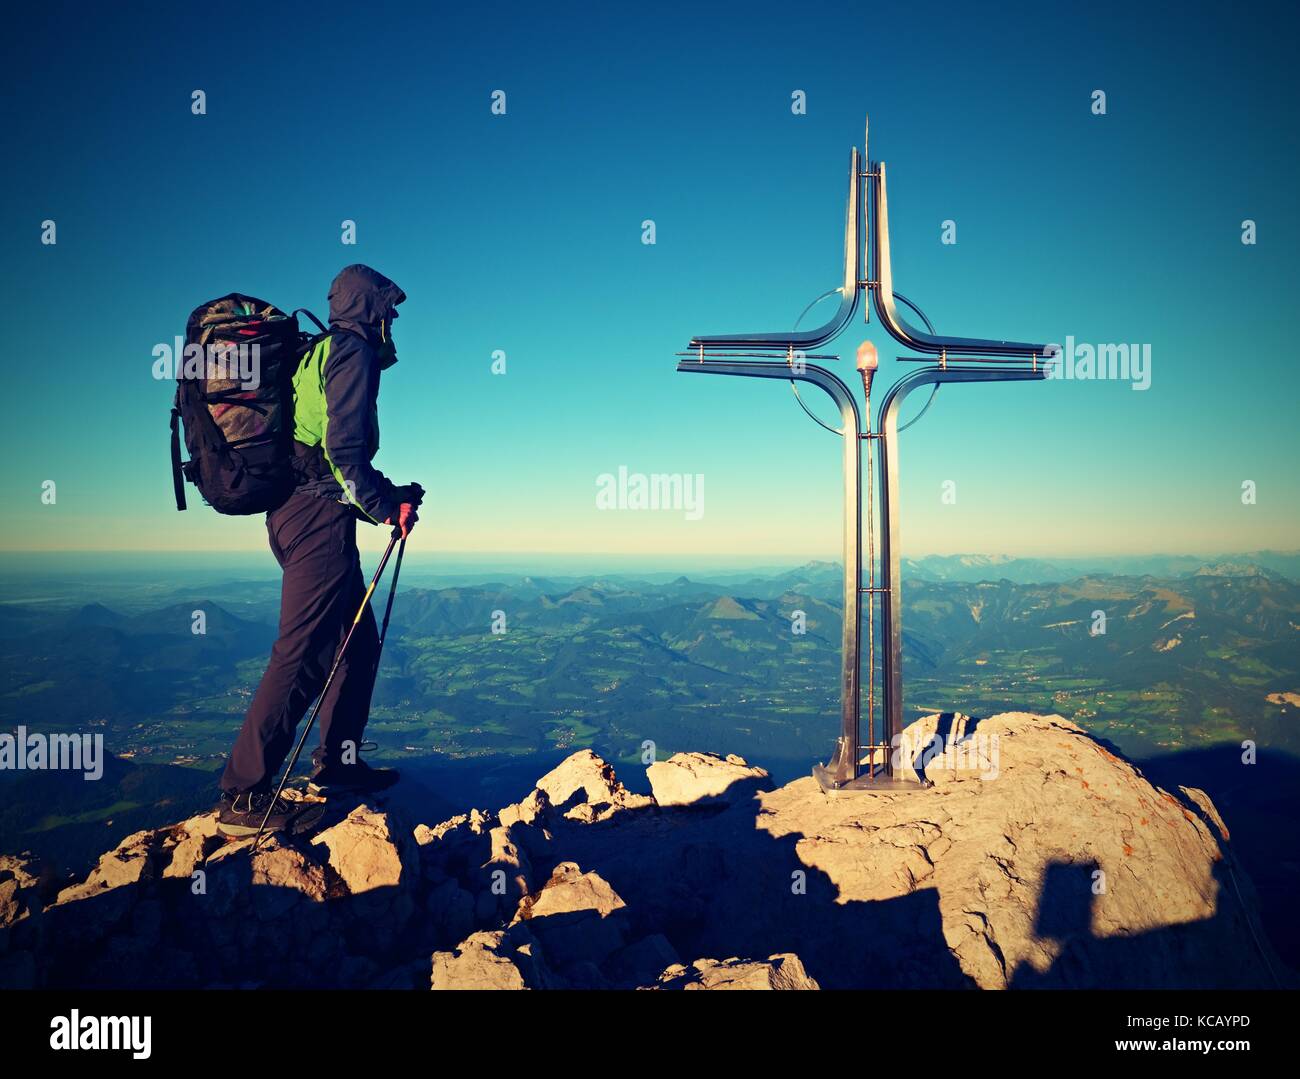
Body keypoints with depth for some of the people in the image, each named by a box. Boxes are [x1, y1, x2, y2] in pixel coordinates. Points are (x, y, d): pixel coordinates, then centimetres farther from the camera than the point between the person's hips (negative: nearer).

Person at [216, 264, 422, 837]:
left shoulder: (317, 355, 24)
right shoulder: (353, 353, -6)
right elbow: (344, 449, -17)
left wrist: (389, 493, 20)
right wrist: (386, 506, -7)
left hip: (291, 509, 10)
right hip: (318, 514, -10)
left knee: (359, 637, 17)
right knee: (301, 653, -10)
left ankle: (337, 760, 25)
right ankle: (243, 795, -7)